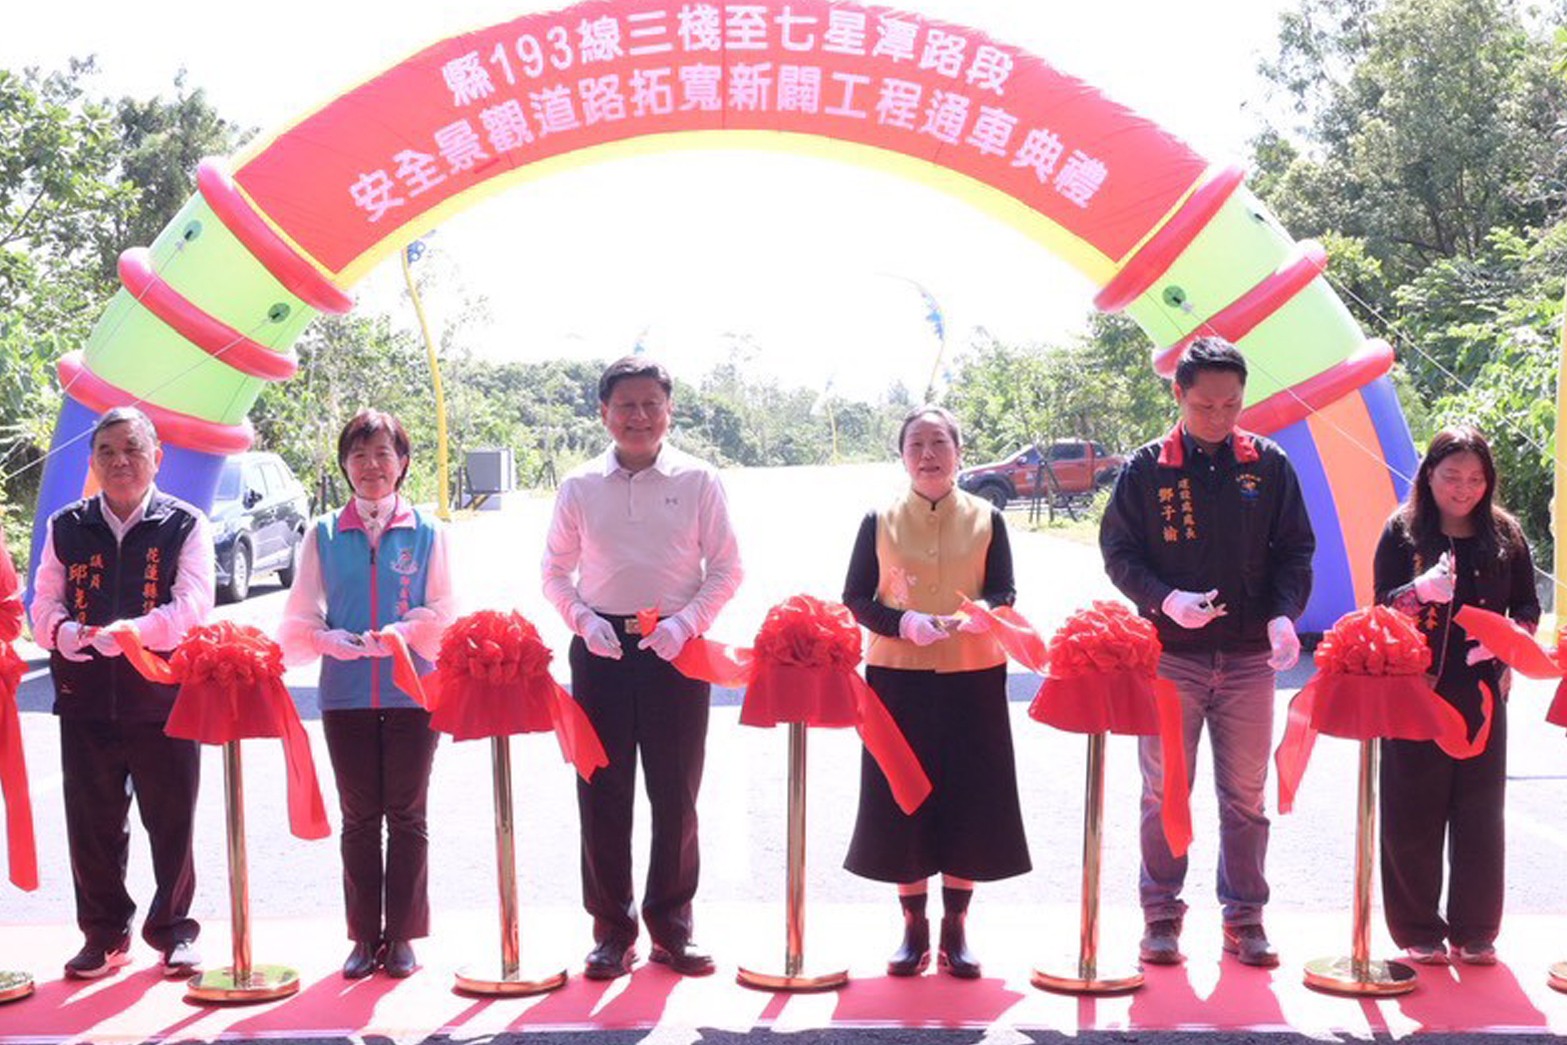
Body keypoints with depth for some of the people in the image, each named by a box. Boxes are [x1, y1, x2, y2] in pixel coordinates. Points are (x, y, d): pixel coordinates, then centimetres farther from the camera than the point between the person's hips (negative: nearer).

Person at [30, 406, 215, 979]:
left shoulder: (185, 525, 0)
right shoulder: (66, 527, 10)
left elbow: (191, 606, -10)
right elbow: (45, 604, 7)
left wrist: (126, 633, -26)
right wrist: (66, 633, -17)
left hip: (164, 695, -3)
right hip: (86, 696, 3)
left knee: (171, 820, 4)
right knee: (92, 822, 9)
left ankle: (173, 931, 19)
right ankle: (104, 934, 23)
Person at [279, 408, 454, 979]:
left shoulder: (427, 532, 5)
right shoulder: (323, 534, 8)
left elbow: (444, 613, 1)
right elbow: (299, 619, 6)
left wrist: (405, 632, -18)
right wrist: (328, 639, -16)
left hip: (413, 691, -1)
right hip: (346, 693, 1)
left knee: (407, 815, 4)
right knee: (359, 817, 7)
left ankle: (401, 937, 14)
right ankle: (364, 936, 17)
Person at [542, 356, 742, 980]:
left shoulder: (697, 481, 1)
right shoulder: (580, 486, 5)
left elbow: (726, 568, 2)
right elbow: (556, 570, 11)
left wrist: (686, 623, -11)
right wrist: (584, 620, -6)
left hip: (675, 649, -1)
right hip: (602, 648, 1)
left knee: (675, 792, 4)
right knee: (602, 790, 3)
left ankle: (671, 925, 18)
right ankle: (611, 929, 16)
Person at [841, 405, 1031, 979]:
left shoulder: (985, 519, 5)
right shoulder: (880, 521, 4)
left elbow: (1004, 593, 2)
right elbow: (854, 599, 2)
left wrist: (976, 617, -20)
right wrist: (903, 622, -17)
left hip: (972, 678, 0)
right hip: (898, 677, 0)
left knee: (969, 799, 3)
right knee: (902, 800, 3)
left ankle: (955, 929, 17)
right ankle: (914, 927, 17)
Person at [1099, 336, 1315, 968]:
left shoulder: (1268, 464, 2)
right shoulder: (1147, 468, -2)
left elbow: (1294, 551, 5)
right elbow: (1117, 551, 1)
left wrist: (1283, 615, -12)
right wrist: (1165, 600, -16)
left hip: (1250, 655, 1)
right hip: (1170, 653, -1)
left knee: (1245, 795, 8)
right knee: (1164, 792, 5)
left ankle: (1244, 917, 20)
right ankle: (1161, 915, 17)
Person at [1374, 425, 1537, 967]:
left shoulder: (1505, 535, 7)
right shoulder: (1403, 531, 1)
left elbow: (1528, 608, 11)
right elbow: (1383, 606, -3)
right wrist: (1423, 589, -24)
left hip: (1480, 694, 2)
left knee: (1480, 814, 5)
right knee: (1414, 815, 1)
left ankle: (1474, 932, 16)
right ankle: (1418, 932, 12)